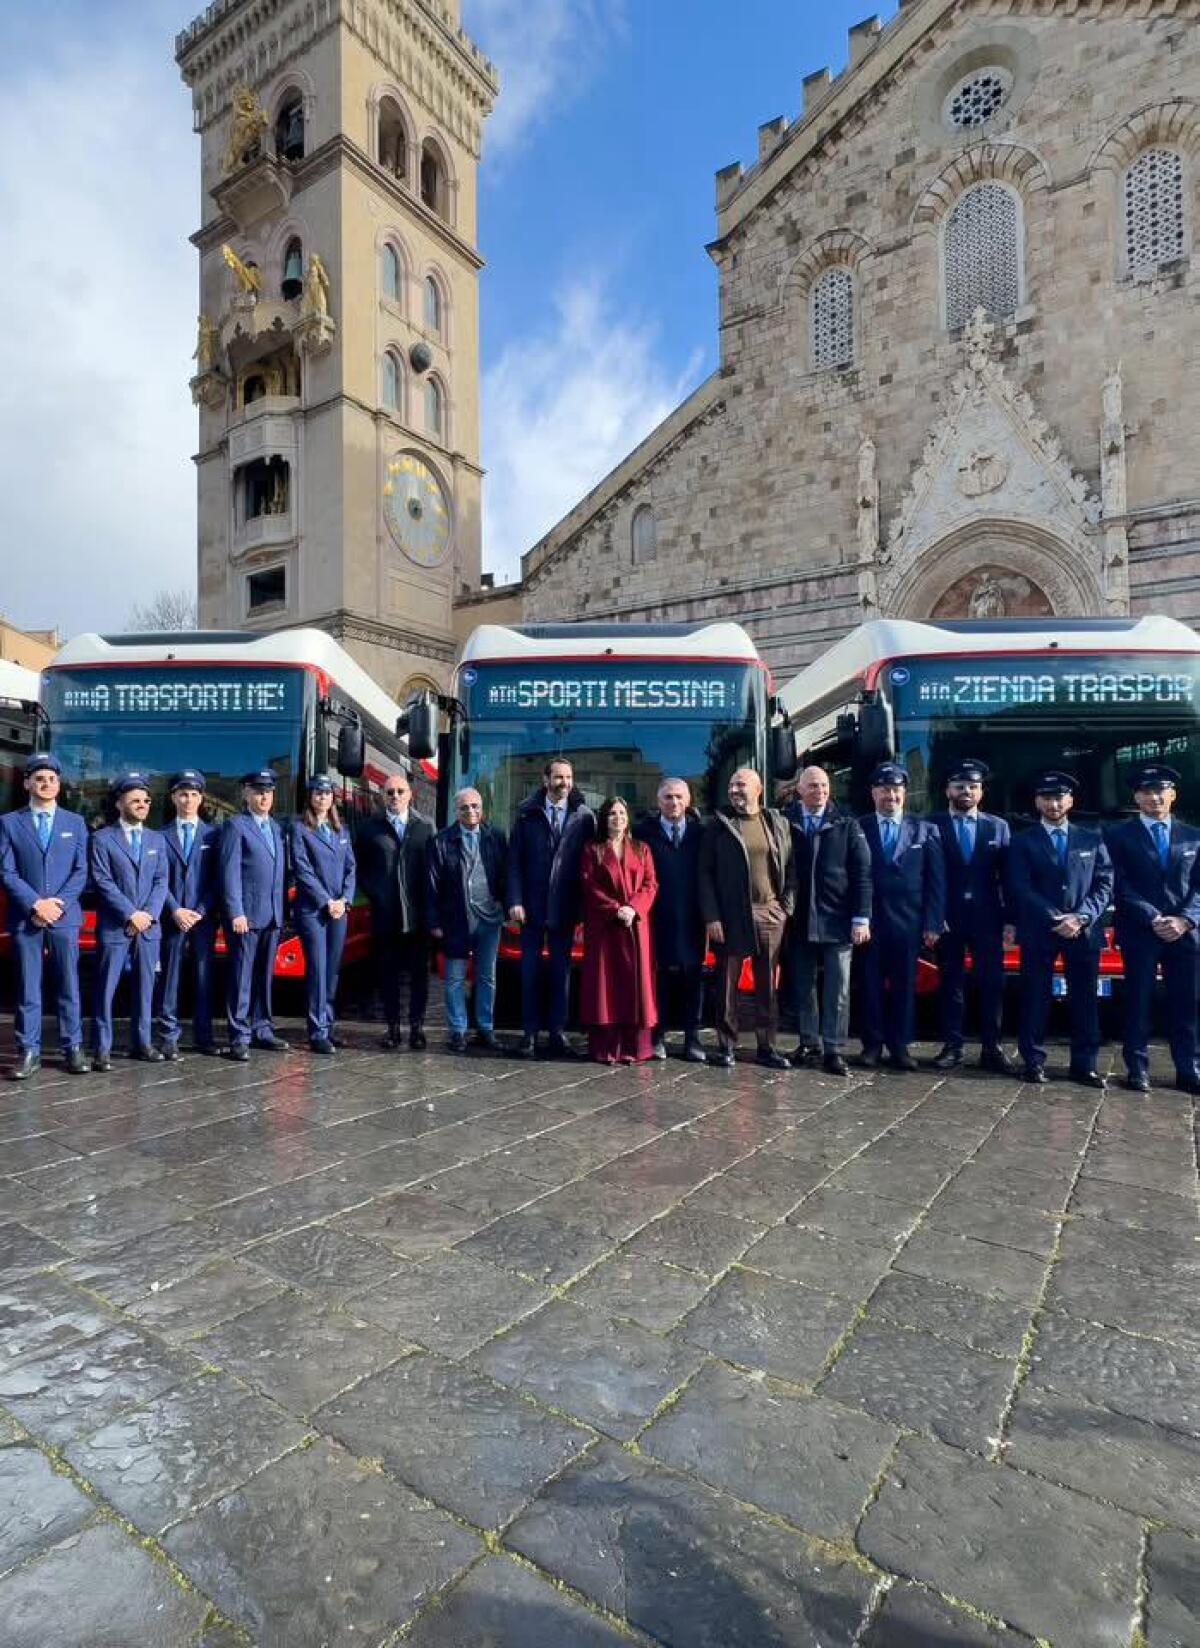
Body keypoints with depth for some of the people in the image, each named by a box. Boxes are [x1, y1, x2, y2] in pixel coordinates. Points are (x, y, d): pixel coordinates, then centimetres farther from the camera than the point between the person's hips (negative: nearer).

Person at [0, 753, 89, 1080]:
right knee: (28, 988, 4)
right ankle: (29, 1052, 10)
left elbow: (81, 871, 3)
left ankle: (72, 1049, 11)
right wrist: (35, 904, -13)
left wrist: (56, 903, -10)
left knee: (68, 986, 5)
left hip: (65, 917, 1)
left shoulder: (75, 822, 9)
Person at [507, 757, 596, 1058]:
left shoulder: (584, 816, 2)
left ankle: (557, 1033, 17)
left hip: (565, 907, 1)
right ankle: (529, 1033, 16)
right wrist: (515, 900, -9)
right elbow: (514, 859, 0)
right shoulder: (527, 813, 1)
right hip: (532, 905, 0)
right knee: (530, 971, 6)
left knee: (561, 971, 8)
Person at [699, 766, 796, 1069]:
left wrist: (786, 907, 1)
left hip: (770, 914, 2)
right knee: (727, 983, 4)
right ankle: (726, 1046, 14)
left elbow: (790, 868, 10)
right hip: (730, 916, -2)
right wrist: (711, 917, -9)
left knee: (767, 985, 8)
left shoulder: (779, 823, 8)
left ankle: (767, 1046, 18)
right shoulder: (717, 825, 1)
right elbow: (705, 873, -2)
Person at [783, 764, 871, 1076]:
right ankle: (809, 1042, 21)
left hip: (837, 918, -1)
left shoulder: (847, 824, 1)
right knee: (802, 984, 9)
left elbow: (862, 872, -1)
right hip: (799, 919, 1)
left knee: (838, 986, 2)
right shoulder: (784, 822, 1)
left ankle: (834, 1048, 11)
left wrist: (862, 917, -7)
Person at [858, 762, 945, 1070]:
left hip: (908, 922, 1)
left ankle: (899, 1045, 19)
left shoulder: (924, 830, 7)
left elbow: (936, 880, 5)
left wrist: (933, 923, -2)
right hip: (870, 920, -1)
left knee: (904, 986, 7)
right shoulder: (858, 828, 3)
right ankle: (872, 1043, 16)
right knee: (871, 985, 4)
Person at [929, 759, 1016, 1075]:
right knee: (951, 983, 5)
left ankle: (991, 1048, 13)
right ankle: (952, 1046, 13)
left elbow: (1007, 876, 6)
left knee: (991, 983, 3)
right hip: (948, 917, -1)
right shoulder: (932, 825, 2)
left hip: (987, 918, 2)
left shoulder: (998, 827, 9)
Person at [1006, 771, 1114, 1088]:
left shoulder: (1092, 840, 12)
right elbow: (1021, 889, -4)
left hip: (1085, 930, 2)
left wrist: (1081, 917, -11)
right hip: (1038, 931, -2)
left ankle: (1084, 1064, 14)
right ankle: (1034, 1061, 10)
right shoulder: (1023, 842, 5)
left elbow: (1104, 885, 5)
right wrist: (1056, 919, -14)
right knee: (1035, 999, 2)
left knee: (1084, 1000, 5)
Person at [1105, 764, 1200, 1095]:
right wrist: (1153, 919, -12)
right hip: (1139, 932, -3)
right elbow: (1122, 886, -4)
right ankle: (1137, 1068, 10)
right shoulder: (1120, 835, 3)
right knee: (1138, 1002, 2)